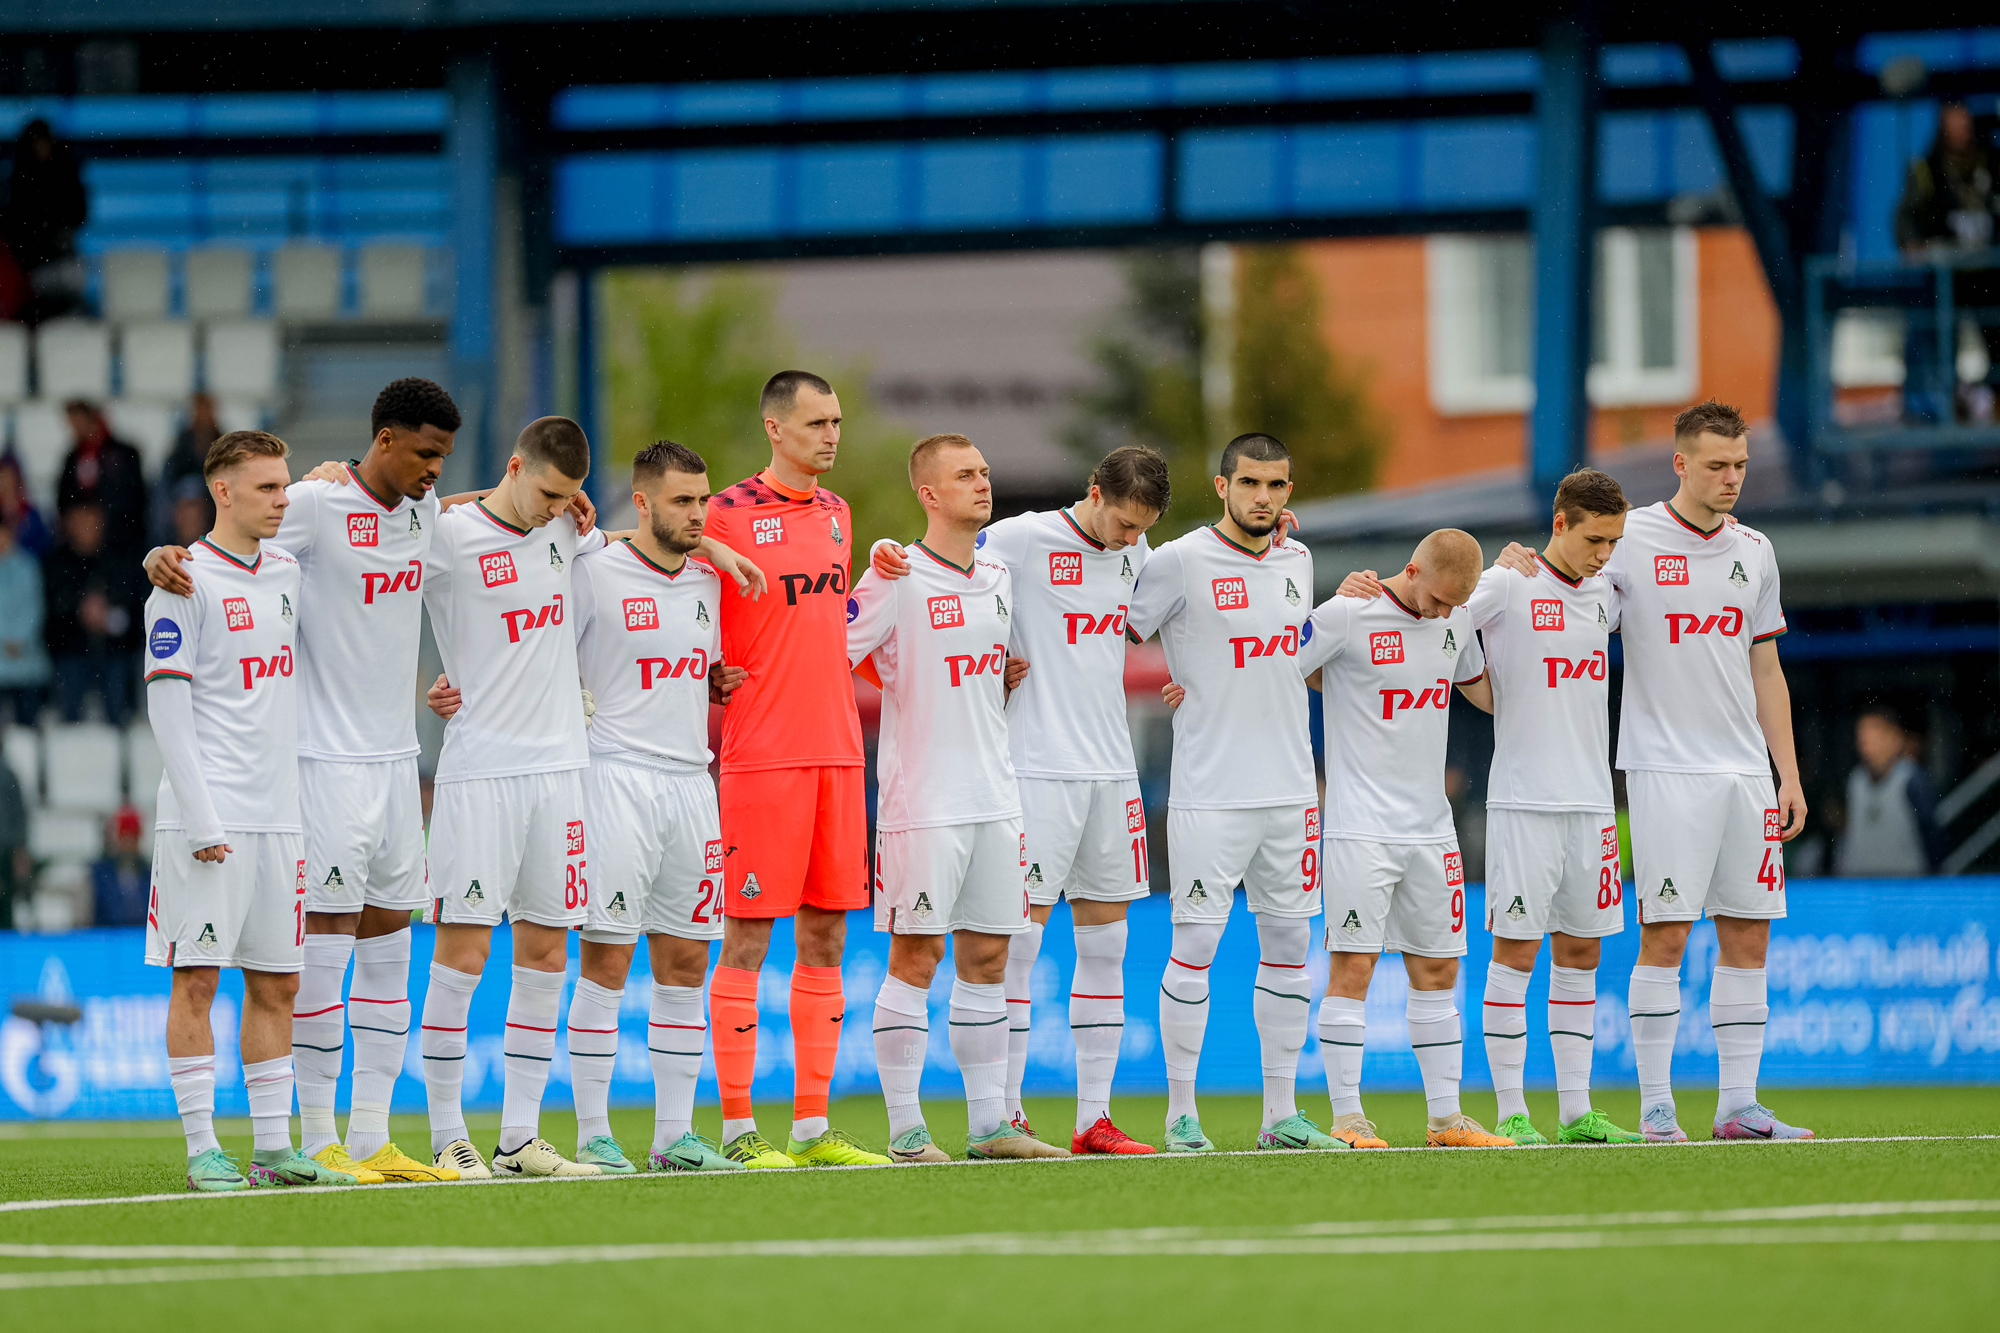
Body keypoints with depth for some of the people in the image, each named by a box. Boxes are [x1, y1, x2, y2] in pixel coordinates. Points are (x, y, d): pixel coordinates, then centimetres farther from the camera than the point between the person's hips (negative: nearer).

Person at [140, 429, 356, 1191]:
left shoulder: (285, 571, 13)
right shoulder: (186, 582, -7)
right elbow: (167, 706, -10)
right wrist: (199, 817, -16)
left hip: (279, 814, 7)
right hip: (209, 819, -7)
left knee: (276, 983, 7)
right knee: (197, 979, -4)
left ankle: (272, 1147, 12)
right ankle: (202, 1150, -3)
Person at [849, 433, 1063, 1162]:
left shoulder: (999, 577, 13)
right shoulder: (896, 579, -9)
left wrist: (1013, 680, 11)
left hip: (994, 795, 7)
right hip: (922, 799, -7)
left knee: (987, 957, 8)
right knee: (916, 957, -5)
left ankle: (989, 1122, 13)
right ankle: (905, 1128, -1)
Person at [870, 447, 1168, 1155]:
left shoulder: (1135, 556, 11)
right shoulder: (1023, 539, -7)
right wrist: (887, 556, -22)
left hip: (1112, 770, 7)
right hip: (1039, 769, -7)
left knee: (1105, 946, 6)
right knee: (1019, 941, -7)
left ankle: (1095, 1117, 10)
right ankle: (1007, 1116, -4)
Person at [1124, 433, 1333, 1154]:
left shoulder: (1297, 562, 11)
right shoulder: (1179, 562, -9)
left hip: (1289, 788, 6)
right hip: (1210, 790, -6)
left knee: (1288, 944, 7)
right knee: (1195, 944, -6)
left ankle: (1282, 1113, 13)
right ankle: (1181, 1114, 0)